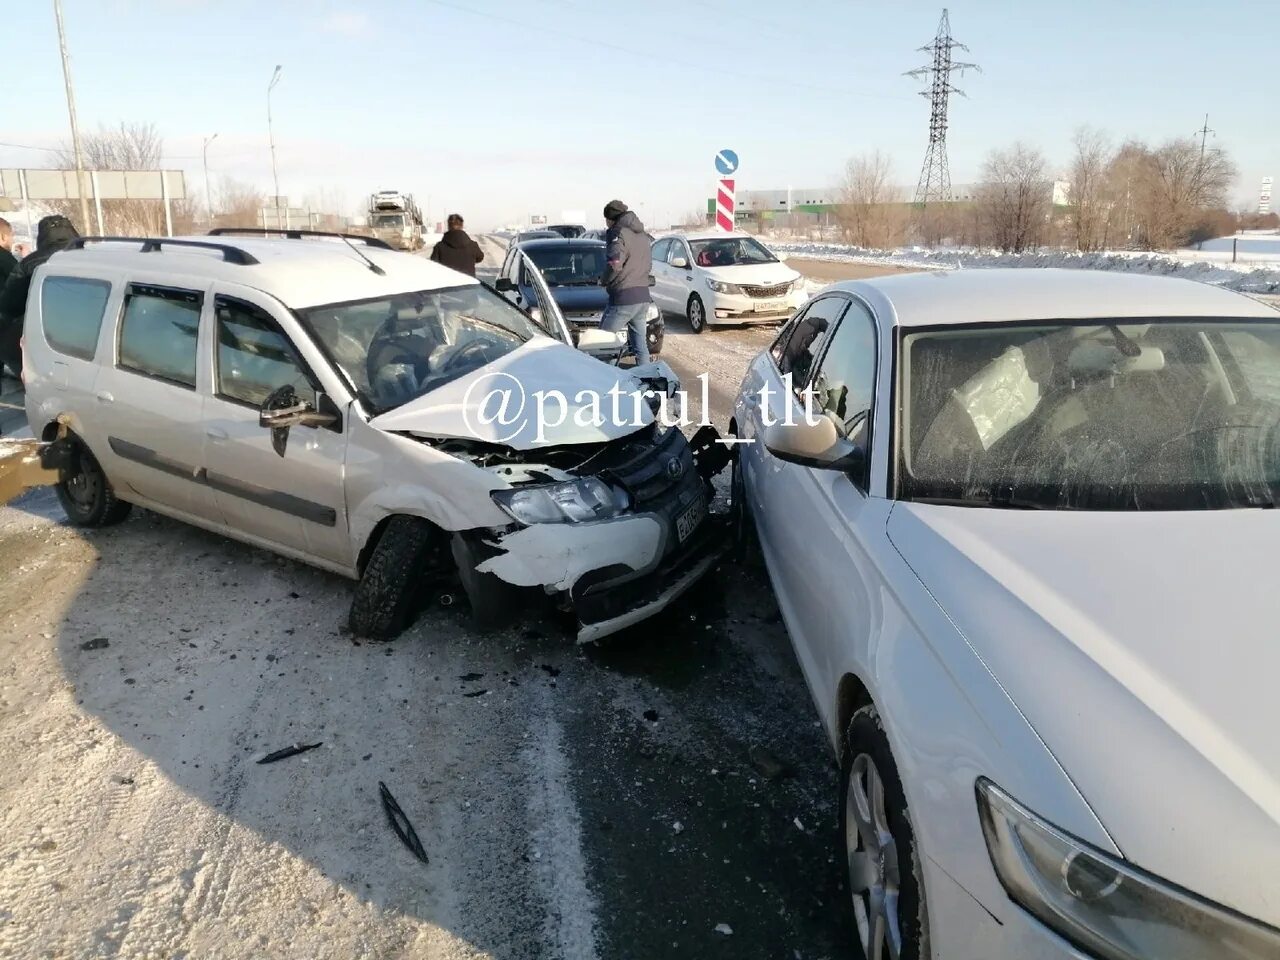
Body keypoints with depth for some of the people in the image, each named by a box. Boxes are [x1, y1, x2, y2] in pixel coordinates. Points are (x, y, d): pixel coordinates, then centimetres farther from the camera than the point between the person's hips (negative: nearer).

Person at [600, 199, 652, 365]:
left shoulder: (618, 233, -9)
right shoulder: (642, 235, 18)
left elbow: (615, 263, -22)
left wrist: (605, 281, -6)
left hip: (623, 297, -8)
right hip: (643, 297, 8)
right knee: (640, 344, 12)